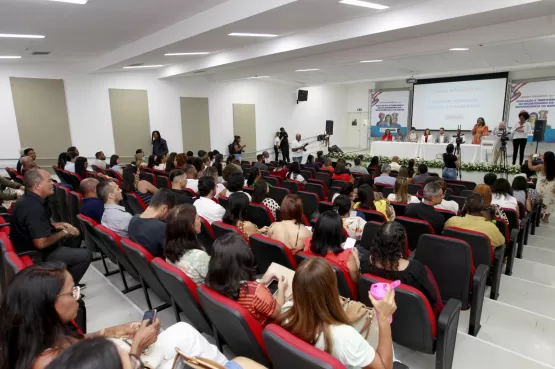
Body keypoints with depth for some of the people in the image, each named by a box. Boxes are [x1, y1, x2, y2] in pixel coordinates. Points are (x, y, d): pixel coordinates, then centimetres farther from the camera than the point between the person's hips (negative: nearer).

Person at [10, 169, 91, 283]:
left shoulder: (27, 199, 2)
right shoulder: (34, 208, -31)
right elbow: (41, 243, -34)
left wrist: (56, 225, 6)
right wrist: (64, 232, -19)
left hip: (29, 246, 10)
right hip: (36, 255, -10)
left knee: (74, 236, 20)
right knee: (85, 255, -13)